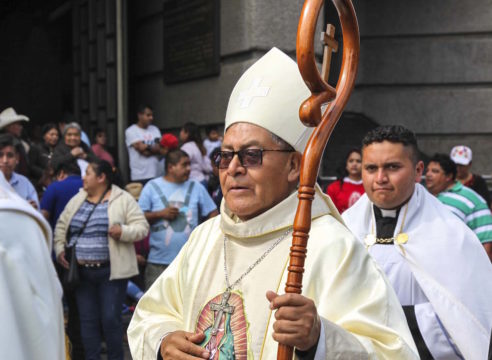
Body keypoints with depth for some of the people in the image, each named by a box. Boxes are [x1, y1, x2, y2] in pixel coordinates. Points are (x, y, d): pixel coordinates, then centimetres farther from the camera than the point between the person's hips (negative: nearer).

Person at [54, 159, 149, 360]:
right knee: (87, 320, 8)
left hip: (111, 272, -4)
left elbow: (141, 227, -7)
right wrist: (60, 249, 4)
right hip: (82, 272, 5)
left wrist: (123, 231, -24)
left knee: (110, 319, -2)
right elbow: (61, 226, 17)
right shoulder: (77, 200, 11)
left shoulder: (123, 200, -4)